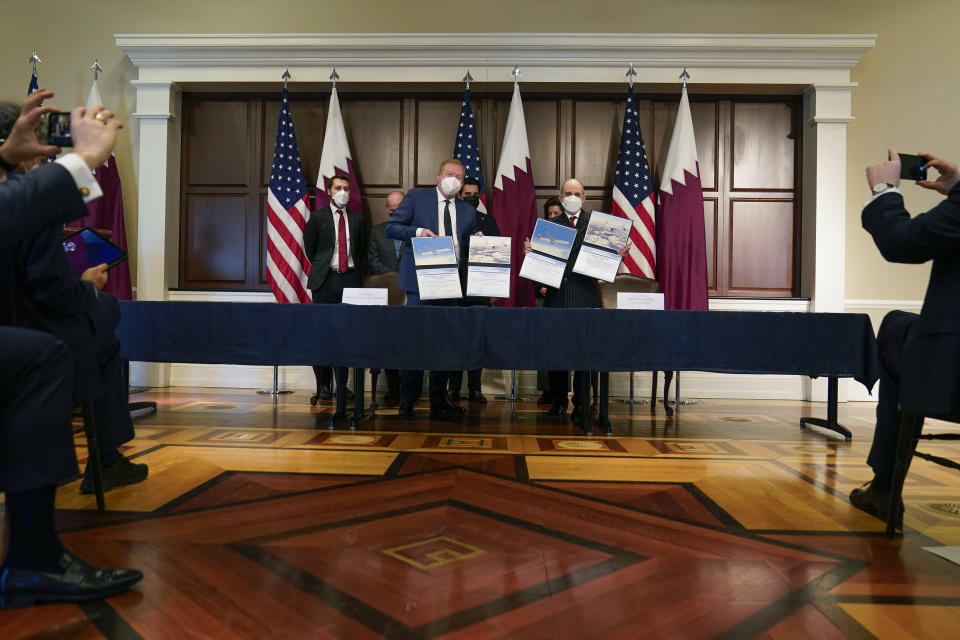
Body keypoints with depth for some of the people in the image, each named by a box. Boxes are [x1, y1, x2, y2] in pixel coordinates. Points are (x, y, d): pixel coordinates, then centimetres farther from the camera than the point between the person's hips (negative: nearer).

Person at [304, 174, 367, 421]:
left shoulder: (357, 219, 13)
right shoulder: (318, 217, 5)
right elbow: (309, 248, 10)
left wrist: (357, 271, 11)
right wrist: (321, 269, 7)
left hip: (350, 279, 2)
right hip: (325, 280, -2)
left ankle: (342, 384, 7)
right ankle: (323, 384, 13)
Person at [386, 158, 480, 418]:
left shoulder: (468, 211, 17)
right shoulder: (415, 197, 5)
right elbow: (391, 227, 0)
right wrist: (417, 231, -17)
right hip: (420, 280, -4)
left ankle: (439, 401, 17)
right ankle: (407, 401, 8)